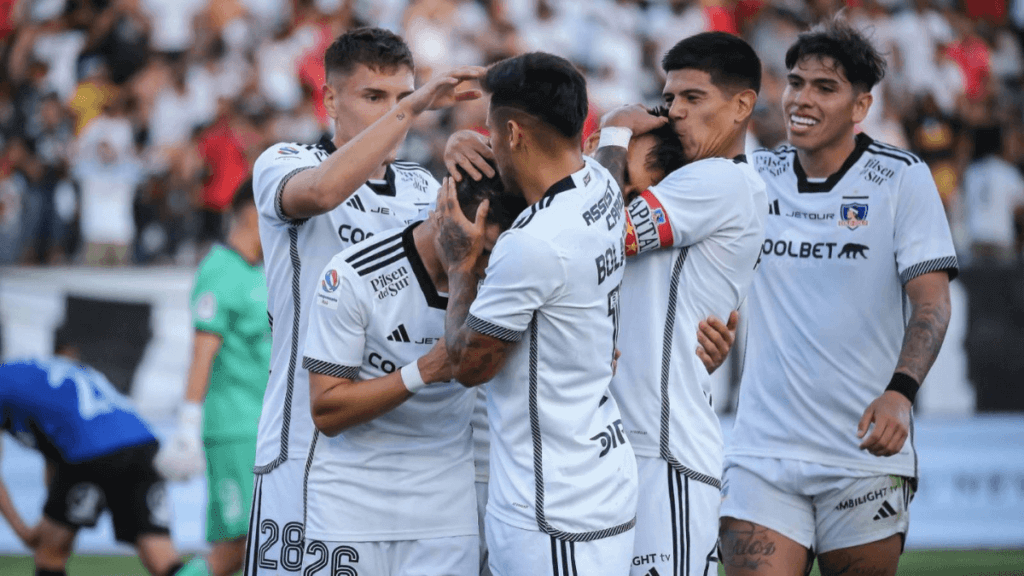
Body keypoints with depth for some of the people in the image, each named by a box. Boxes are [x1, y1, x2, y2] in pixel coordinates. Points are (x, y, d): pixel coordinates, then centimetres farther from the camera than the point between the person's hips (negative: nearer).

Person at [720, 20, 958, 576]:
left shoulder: (902, 178, -2)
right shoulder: (756, 176, 7)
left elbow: (931, 301, -9)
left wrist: (899, 393, -25)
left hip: (864, 454, -2)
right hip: (763, 452, 2)